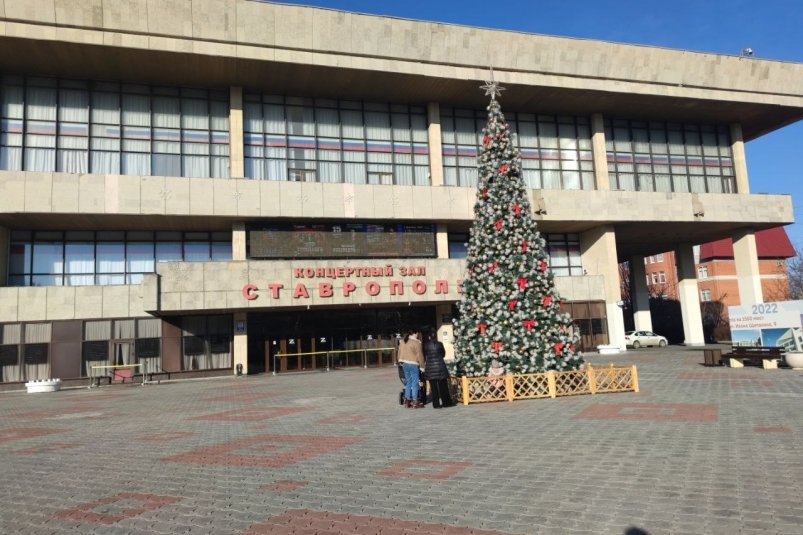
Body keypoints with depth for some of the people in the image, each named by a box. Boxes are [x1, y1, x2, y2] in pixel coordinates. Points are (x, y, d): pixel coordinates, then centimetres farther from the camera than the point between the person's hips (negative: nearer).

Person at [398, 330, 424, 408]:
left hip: (404, 364, 7)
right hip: (413, 364, -7)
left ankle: (407, 401, 16)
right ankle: (415, 402, 3)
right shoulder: (416, 342, -12)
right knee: (415, 383, 1)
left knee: (408, 383, 14)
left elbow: (400, 352, 13)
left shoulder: (402, 341, 9)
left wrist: (401, 362, 20)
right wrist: (422, 366, -4)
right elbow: (419, 355, -11)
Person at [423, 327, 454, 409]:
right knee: (443, 386, 9)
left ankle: (436, 404, 6)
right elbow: (443, 354, 8)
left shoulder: (425, 345, -5)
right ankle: (446, 402, 13)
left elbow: (424, 356, 5)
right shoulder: (439, 344, -6)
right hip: (440, 366, -1)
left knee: (433, 387, 5)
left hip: (430, 367, 1)